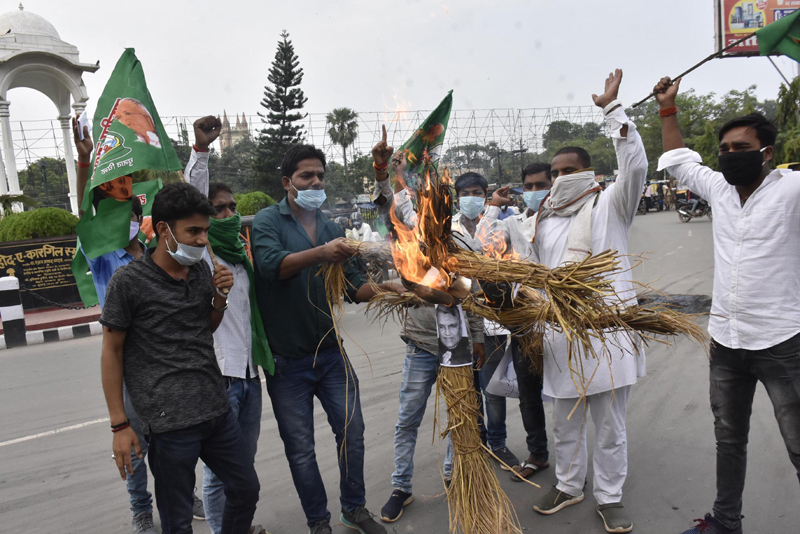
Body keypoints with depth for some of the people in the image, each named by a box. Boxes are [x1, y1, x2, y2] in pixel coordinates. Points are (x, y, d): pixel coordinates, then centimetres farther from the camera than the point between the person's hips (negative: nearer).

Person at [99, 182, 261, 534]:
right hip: (169, 422, -6)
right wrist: (119, 426, -4)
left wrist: (220, 297, 0)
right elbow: (112, 351, -3)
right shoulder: (128, 281, -8)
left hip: (217, 410, 6)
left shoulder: (202, 271, 8)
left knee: (246, 490, 16)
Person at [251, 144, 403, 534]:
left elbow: (353, 286, 7)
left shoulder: (332, 229, 8)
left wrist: (382, 290, -13)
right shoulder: (268, 221, -7)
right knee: (300, 448, 9)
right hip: (287, 358, -4)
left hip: (330, 351, 4)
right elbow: (271, 264, -27)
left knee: (351, 431, 10)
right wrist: (320, 253, -42)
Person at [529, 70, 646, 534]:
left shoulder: (610, 205, -1)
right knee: (566, 423, 17)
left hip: (607, 331, -4)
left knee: (611, 425, 9)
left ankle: (610, 497, 27)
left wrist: (612, 108, -20)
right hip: (561, 336, 5)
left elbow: (636, 164, -19)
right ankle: (569, 485, 37)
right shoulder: (545, 220, 14)